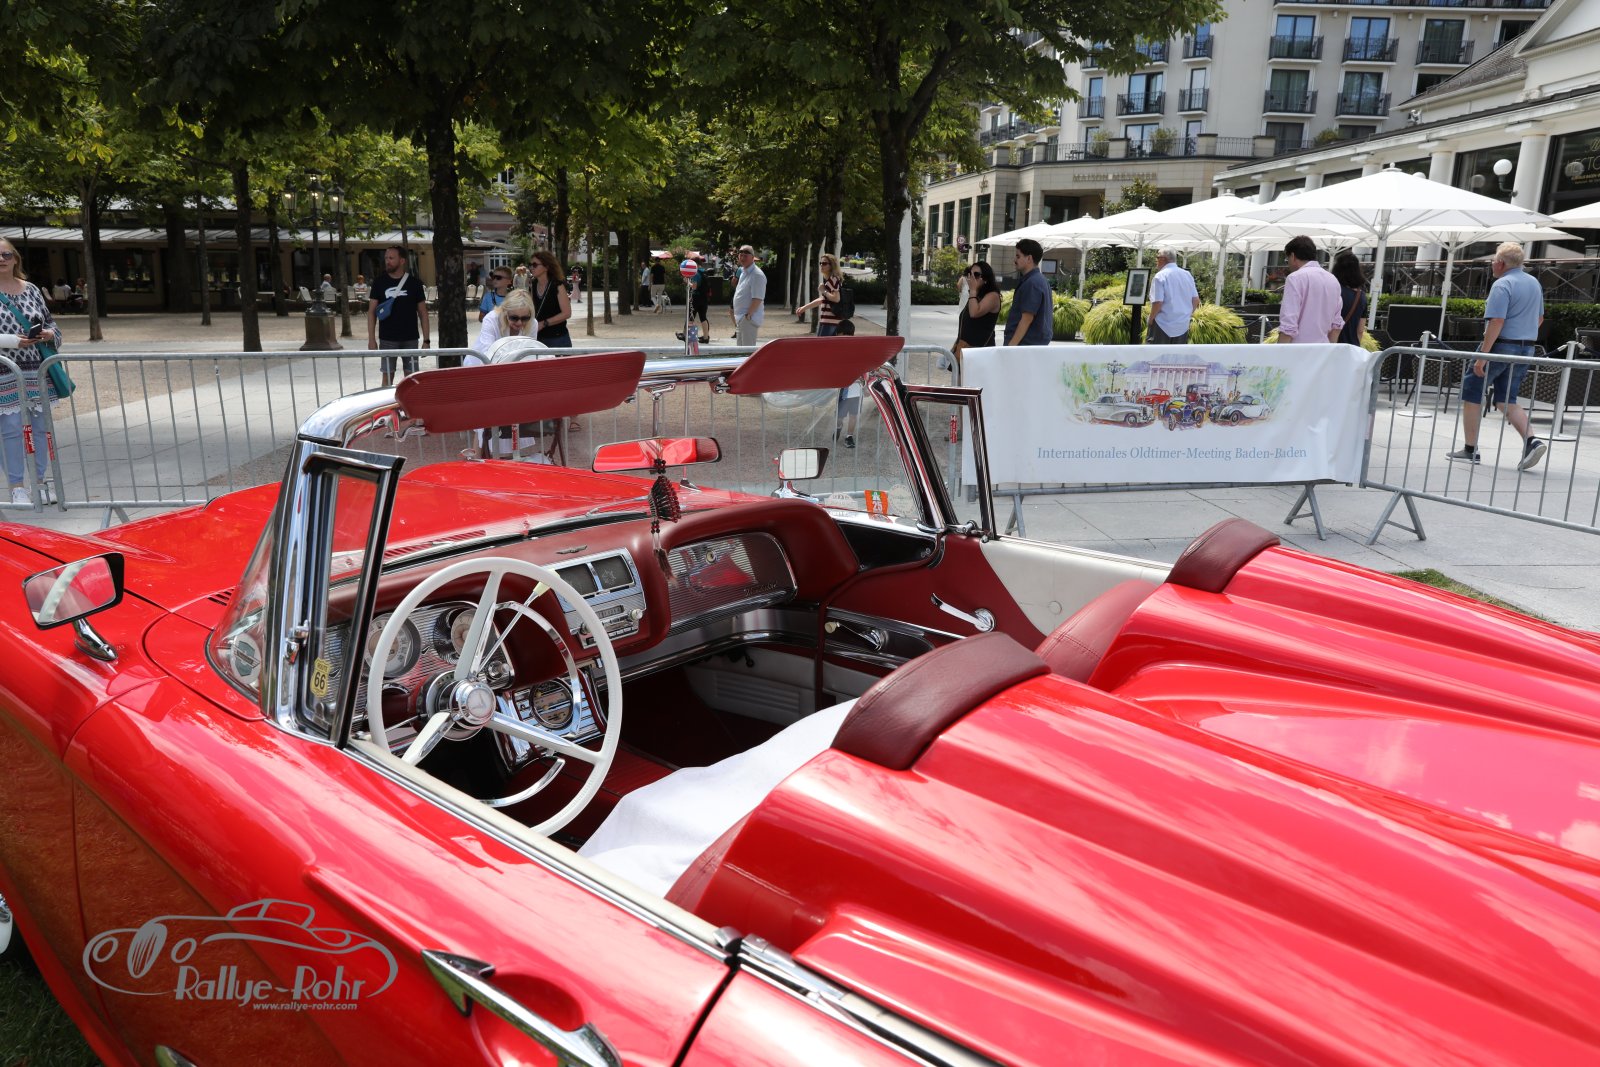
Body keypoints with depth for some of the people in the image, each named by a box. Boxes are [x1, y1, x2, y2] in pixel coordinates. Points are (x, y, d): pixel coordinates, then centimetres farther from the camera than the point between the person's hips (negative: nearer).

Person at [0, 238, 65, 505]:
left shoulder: (31, 289, 10)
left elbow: (50, 321, 18)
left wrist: (50, 334, -4)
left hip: (38, 371, 4)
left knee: (41, 427, 9)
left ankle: (42, 481, 20)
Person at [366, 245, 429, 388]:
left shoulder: (414, 283, 2)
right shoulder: (380, 283, 3)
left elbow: (423, 312, 4)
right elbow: (371, 311, 5)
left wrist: (426, 340, -2)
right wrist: (371, 339, -3)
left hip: (410, 339, 0)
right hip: (387, 339, 0)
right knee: (387, 375, 3)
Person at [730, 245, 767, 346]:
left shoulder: (757, 275, -16)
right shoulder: (743, 271, 15)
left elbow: (757, 299, -22)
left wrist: (748, 314, -22)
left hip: (749, 318, -10)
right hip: (741, 318, 10)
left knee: (748, 349, -12)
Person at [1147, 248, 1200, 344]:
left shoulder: (1160, 276, -13)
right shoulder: (1188, 275, 6)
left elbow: (1157, 303, -20)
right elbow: (1196, 299, 7)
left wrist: (1151, 320, -6)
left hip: (1163, 325, -6)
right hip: (1183, 324, 6)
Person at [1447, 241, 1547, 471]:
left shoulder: (1502, 285, -14)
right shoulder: (1534, 283, 13)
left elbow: (1497, 322, -23)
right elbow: (1539, 319, 21)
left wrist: (1483, 355, -24)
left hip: (1501, 347, -8)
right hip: (1526, 349, 8)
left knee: (1472, 393, 6)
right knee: (1506, 400, 11)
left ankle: (1470, 449, 7)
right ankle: (1531, 441, -9)